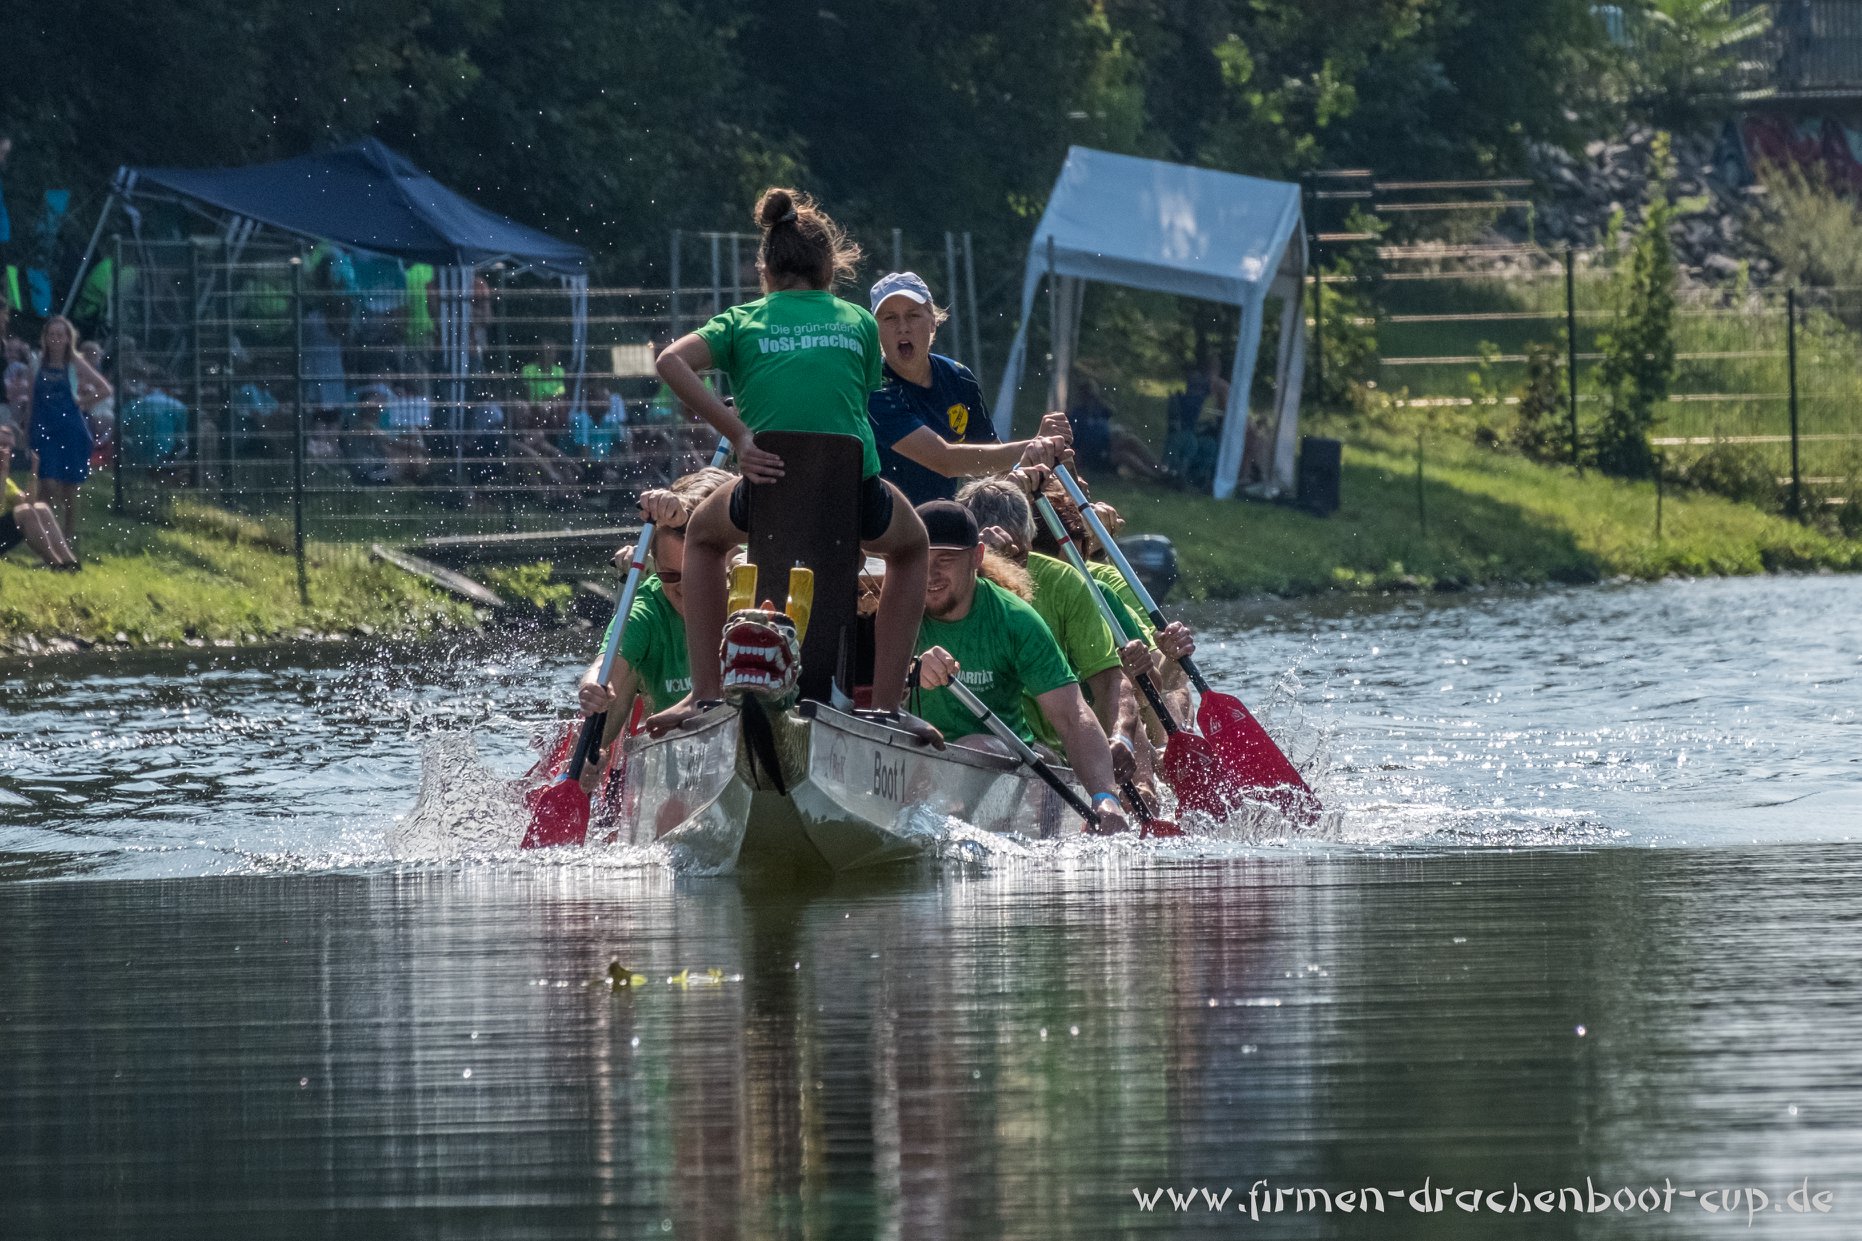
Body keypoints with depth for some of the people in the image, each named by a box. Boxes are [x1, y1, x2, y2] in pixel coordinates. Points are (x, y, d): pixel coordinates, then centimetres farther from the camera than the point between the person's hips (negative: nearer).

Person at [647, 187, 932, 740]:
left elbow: (672, 361, -6)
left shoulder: (744, 321, 13)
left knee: (704, 535, 37)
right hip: (855, 501, 0)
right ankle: (886, 705, 24)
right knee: (910, 547, 37)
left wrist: (738, 435, -8)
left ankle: (706, 694, 25)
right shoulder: (859, 323, 16)